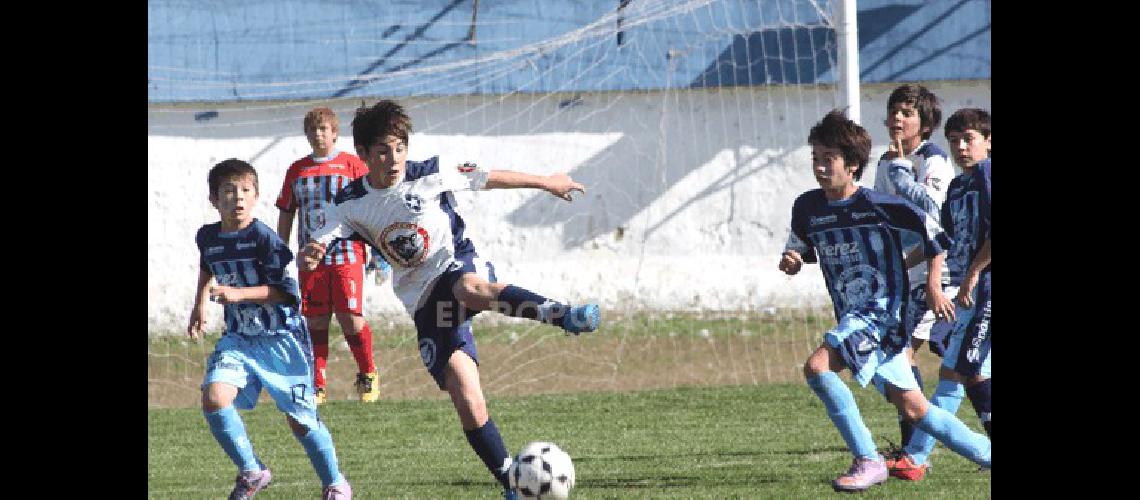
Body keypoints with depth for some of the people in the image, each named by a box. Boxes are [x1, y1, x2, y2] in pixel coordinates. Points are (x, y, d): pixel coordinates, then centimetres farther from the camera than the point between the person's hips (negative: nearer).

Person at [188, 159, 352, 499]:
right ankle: (251, 471, -4)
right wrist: (200, 304, 21)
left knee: (300, 419, 3)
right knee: (214, 398, -20)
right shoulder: (208, 237, 1)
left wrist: (238, 294, -29)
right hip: (238, 339, 5)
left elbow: (286, 291, -21)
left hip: (280, 339, -5)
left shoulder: (264, 238, -17)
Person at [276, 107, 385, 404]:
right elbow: (286, 215, 17)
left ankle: (368, 374, 12)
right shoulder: (297, 170, 12)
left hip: (347, 254, -3)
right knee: (316, 322, 2)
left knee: (351, 318, -10)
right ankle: (318, 386, 8)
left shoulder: (353, 165, 2)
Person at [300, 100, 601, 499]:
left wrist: (547, 182, 20)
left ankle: (562, 314, -62)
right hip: (425, 303, 3)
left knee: (470, 288, -43)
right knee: (465, 396, -12)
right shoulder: (351, 204, 1)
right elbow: (315, 247, -5)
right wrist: (309, 255, -32)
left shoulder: (430, 175, -3)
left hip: (460, 267, -3)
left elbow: (490, 178, 8)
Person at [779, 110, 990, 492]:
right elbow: (799, 249, 21)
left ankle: (868, 461, -19)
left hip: (883, 307, -7)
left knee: (817, 366, -25)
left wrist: (933, 286, -6)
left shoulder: (877, 204, -11)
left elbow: (933, 232, -2)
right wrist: (791, 261, -2)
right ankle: (985, 454, 24)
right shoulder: (807, 207, 5)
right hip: (850, 317, 7)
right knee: (912, 407, 10)